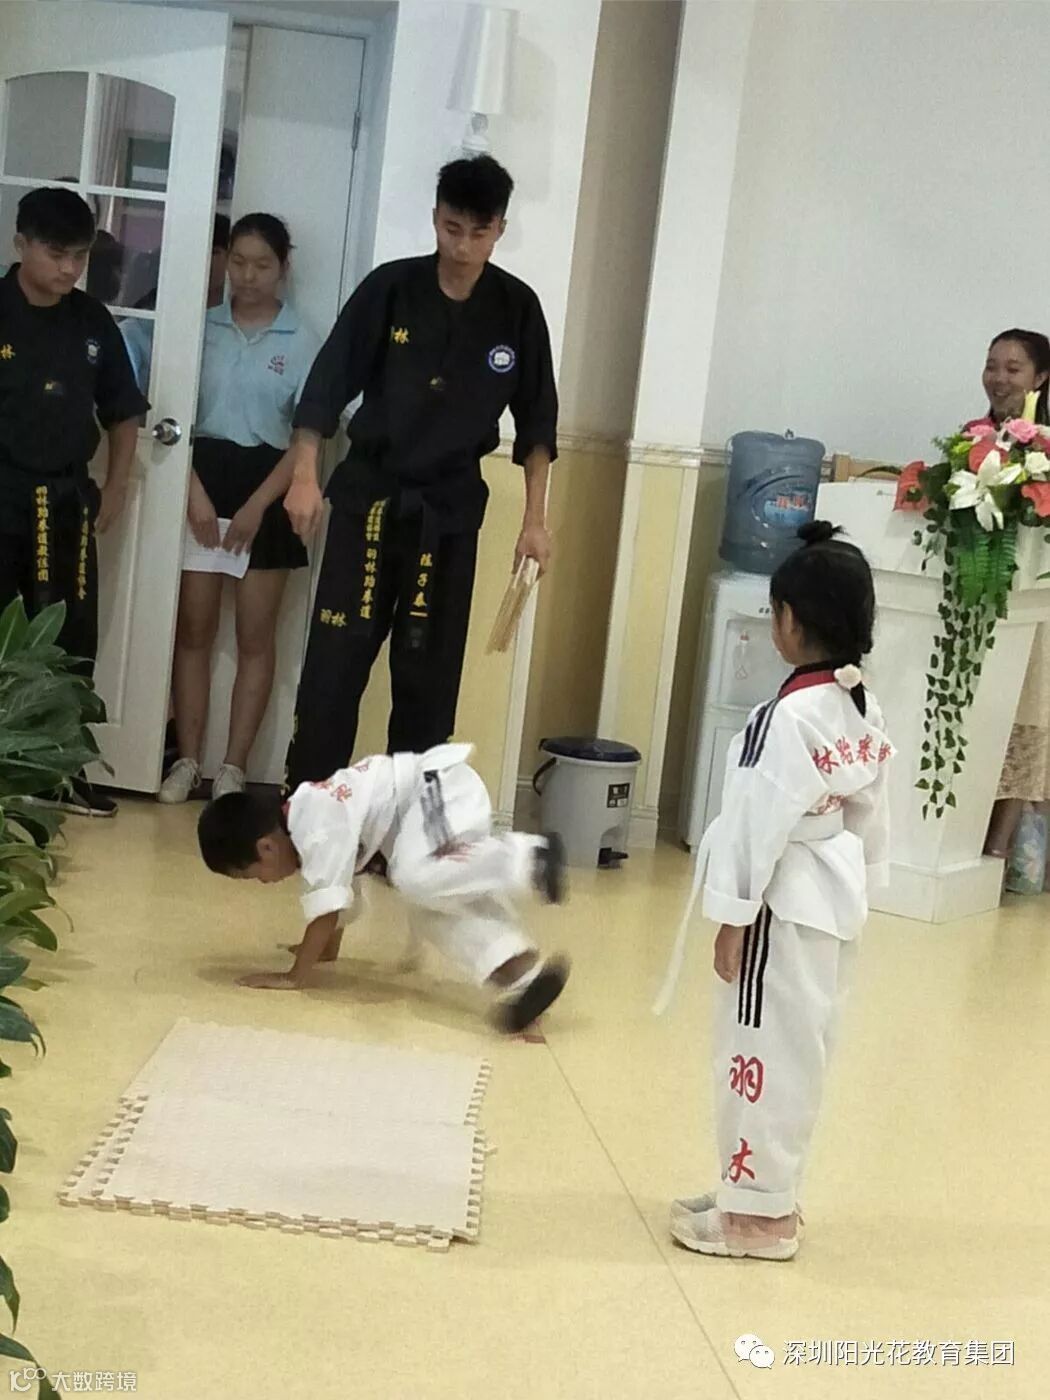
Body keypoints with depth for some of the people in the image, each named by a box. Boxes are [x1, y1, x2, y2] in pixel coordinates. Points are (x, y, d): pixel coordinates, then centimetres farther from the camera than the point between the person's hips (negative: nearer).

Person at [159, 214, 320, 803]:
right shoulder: (202, 328, 4)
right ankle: (188, 761, 10)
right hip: (203, 477, 1)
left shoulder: (303, 342, -1)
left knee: (255, 635, 1)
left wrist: (257, 506, -12)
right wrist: (195, 491, -12)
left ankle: (234, 767, 6)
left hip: (266, 486, -1)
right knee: (194, 627, 3)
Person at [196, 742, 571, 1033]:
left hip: (446, 788, -10)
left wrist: (294, 976, -12)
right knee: (435, 908, 1)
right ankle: (520, 972, -15)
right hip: (431, 796, 10)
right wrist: (326, 949, 35)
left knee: (417, 878, -30)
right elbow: (339, 890, 26)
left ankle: (527, 860, -25)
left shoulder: (318, 830, -19)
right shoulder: (304, 816, 12)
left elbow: (326, 907, -19)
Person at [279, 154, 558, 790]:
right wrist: (305, 476, -10)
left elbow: (536, 420, 4)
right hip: (370, 491, -1)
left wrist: (536, 517, 2)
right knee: (336, 656, -4)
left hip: (452, 505, 1)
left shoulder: (517, 308, -3)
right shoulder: (390, 287, -7)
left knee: (430, 670, 6)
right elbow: (328, 384, -3)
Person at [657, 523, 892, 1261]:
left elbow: (762, 824, -20)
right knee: (799, 1055, 17)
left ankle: (759, 1211, 14)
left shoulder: (791, 716, -22)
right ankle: (766, 1192, 29)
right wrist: (856, 888, 20)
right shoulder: (867, 712, 5)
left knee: (765, 1054, 3)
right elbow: (873, 819, 11)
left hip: (787, 908, -9)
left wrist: (735, 916, -14)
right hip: (838, 904, 9)